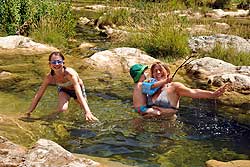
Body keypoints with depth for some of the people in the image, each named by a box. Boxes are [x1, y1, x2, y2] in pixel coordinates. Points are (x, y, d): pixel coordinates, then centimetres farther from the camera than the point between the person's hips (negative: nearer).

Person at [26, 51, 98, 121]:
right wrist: (30, 111, -18)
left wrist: (87, 112, -57)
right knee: (62, 109, -24)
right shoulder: (49, 77, -31)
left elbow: (79, 94, -48)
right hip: (64, 90, 1)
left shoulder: (70, 74, -42)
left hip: (76, 89, -1)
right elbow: (38, 94, -20)